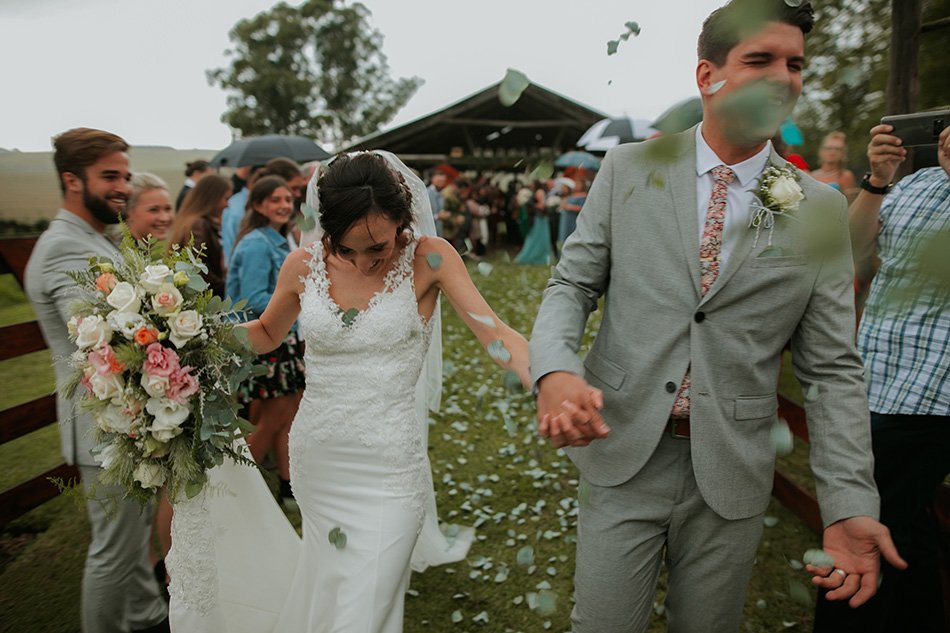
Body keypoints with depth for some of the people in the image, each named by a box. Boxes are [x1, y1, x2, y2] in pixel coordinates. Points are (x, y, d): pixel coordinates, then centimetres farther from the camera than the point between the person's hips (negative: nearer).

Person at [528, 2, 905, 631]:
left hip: (732, 476, 1)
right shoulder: (629, 168, -1)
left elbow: (832, 368, 0)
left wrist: (851, 504, -8)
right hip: (621, 457, -1)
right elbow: (572, 284, 0)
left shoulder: (821, 208, 0)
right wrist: (555, 371, -21)